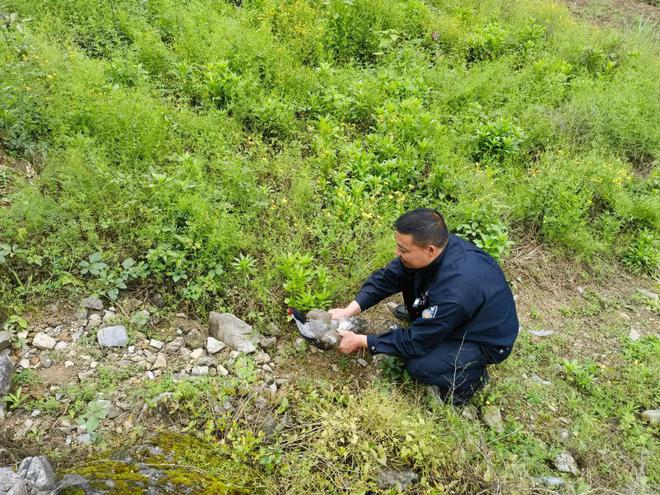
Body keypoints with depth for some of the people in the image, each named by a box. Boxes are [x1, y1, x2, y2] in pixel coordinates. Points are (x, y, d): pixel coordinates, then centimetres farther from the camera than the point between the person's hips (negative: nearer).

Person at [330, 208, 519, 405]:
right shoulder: (436, 245, -20)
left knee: (419, 366, -24)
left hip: (488, 340, -7)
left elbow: (415, 342, -28)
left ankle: (472, 376, 5)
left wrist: (361, 341, -21)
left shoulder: (454, 292, -41)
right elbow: (387, 278, -9)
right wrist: (350, 310, -17)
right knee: (408, 274, -6)